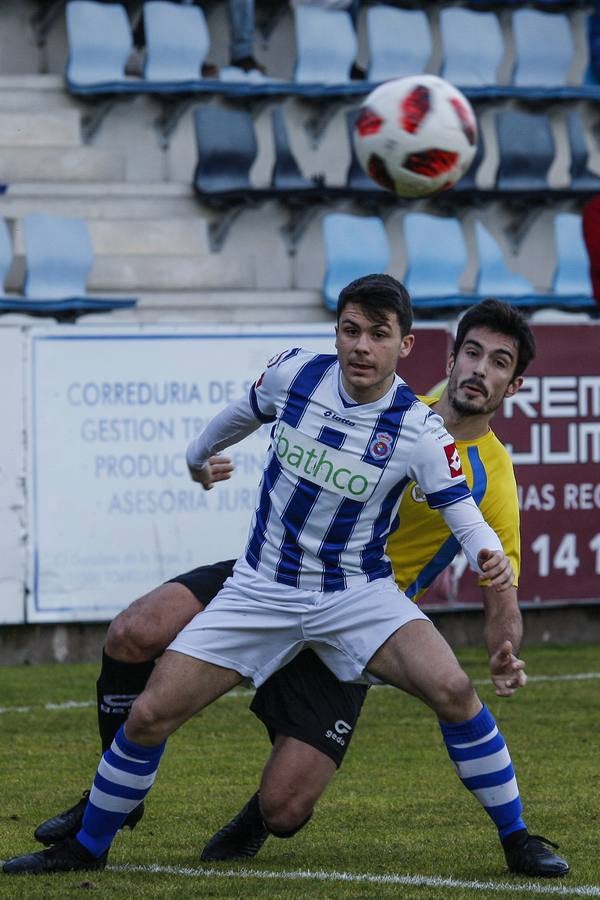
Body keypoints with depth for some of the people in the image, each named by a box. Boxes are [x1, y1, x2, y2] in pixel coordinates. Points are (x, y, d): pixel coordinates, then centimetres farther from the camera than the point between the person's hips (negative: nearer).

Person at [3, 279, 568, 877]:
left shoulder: (419, 430, -15)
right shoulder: (294, 374, -8)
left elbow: (464, 514, -12)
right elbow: (244, 413, 15)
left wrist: (489, 557, -36)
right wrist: (199, 454, 35)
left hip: (357, 593, -2)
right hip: (262, 591, 2)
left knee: (452, 689, -26)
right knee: (150, 714, -6)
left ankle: (515, 839, -9)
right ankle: (87, 846, 17)